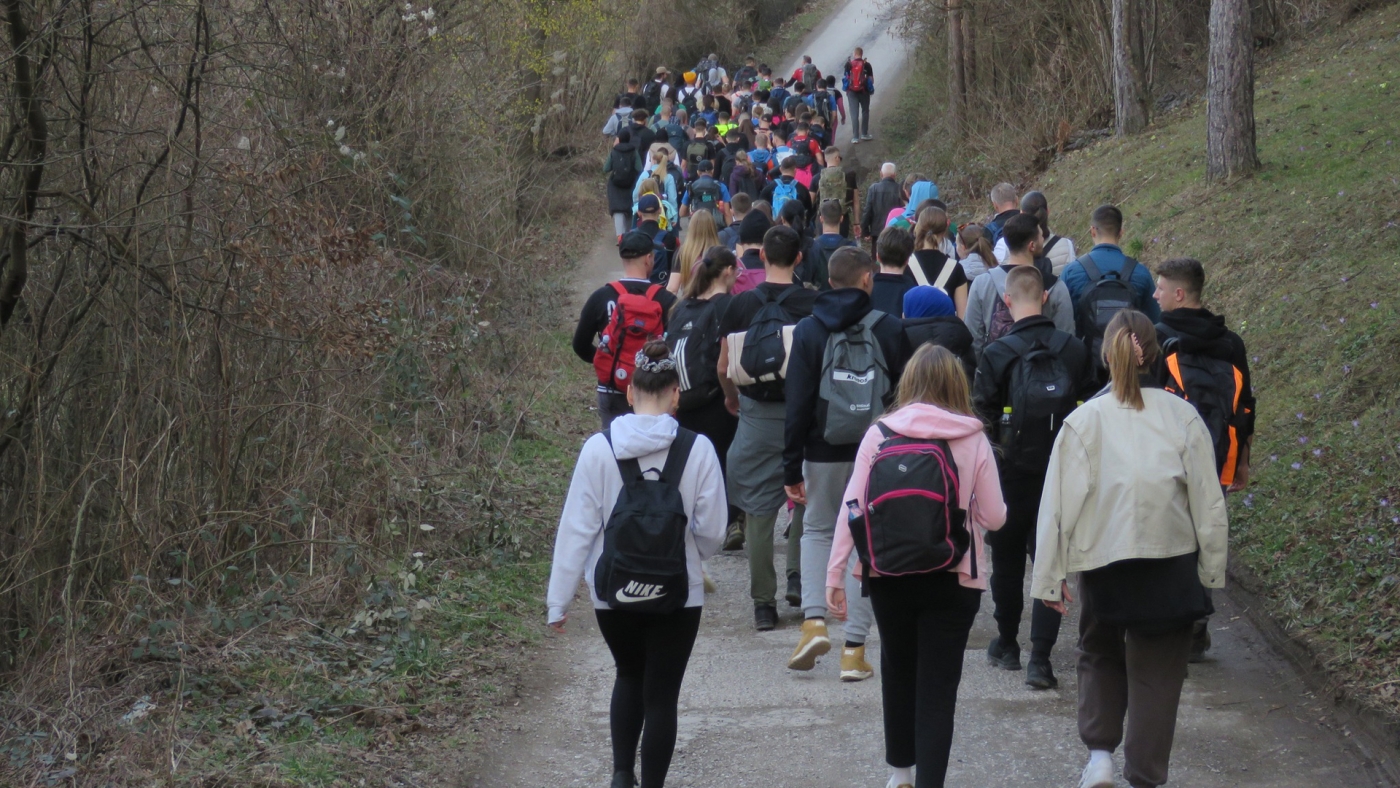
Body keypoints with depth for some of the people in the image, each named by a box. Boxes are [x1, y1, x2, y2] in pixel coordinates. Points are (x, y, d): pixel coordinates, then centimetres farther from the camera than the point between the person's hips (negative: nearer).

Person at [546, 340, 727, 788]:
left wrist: (559, 601, 0)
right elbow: (712, 529, -7)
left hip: (613, 595, 2)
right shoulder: (697, 450, -13)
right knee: (661, 695, 10)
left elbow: (576, 530, -7)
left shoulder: (599, 449, -11)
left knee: (629, 677, 25)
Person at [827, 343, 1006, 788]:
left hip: (888, 576, 2)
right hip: (953, 580, -2)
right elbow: (994, 518, -4)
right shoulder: (973, 440, -6)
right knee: (938, 687, 3)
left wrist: (835, 574, -2)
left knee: (898, 671, 22)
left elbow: (853, 508, -7)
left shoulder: (879, 434, -4)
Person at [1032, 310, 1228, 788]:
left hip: (1102, 564, 0)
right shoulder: (1182, 416, -5)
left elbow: (1060, 503, -5)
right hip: (1171, 565, 0)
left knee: (1099, 657, 23)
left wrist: (1049, 577, 3)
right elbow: (1208, 501, -1)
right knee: (1157, 673, 11)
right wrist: (1212, 570, 9)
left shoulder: (1084, 419, -7)